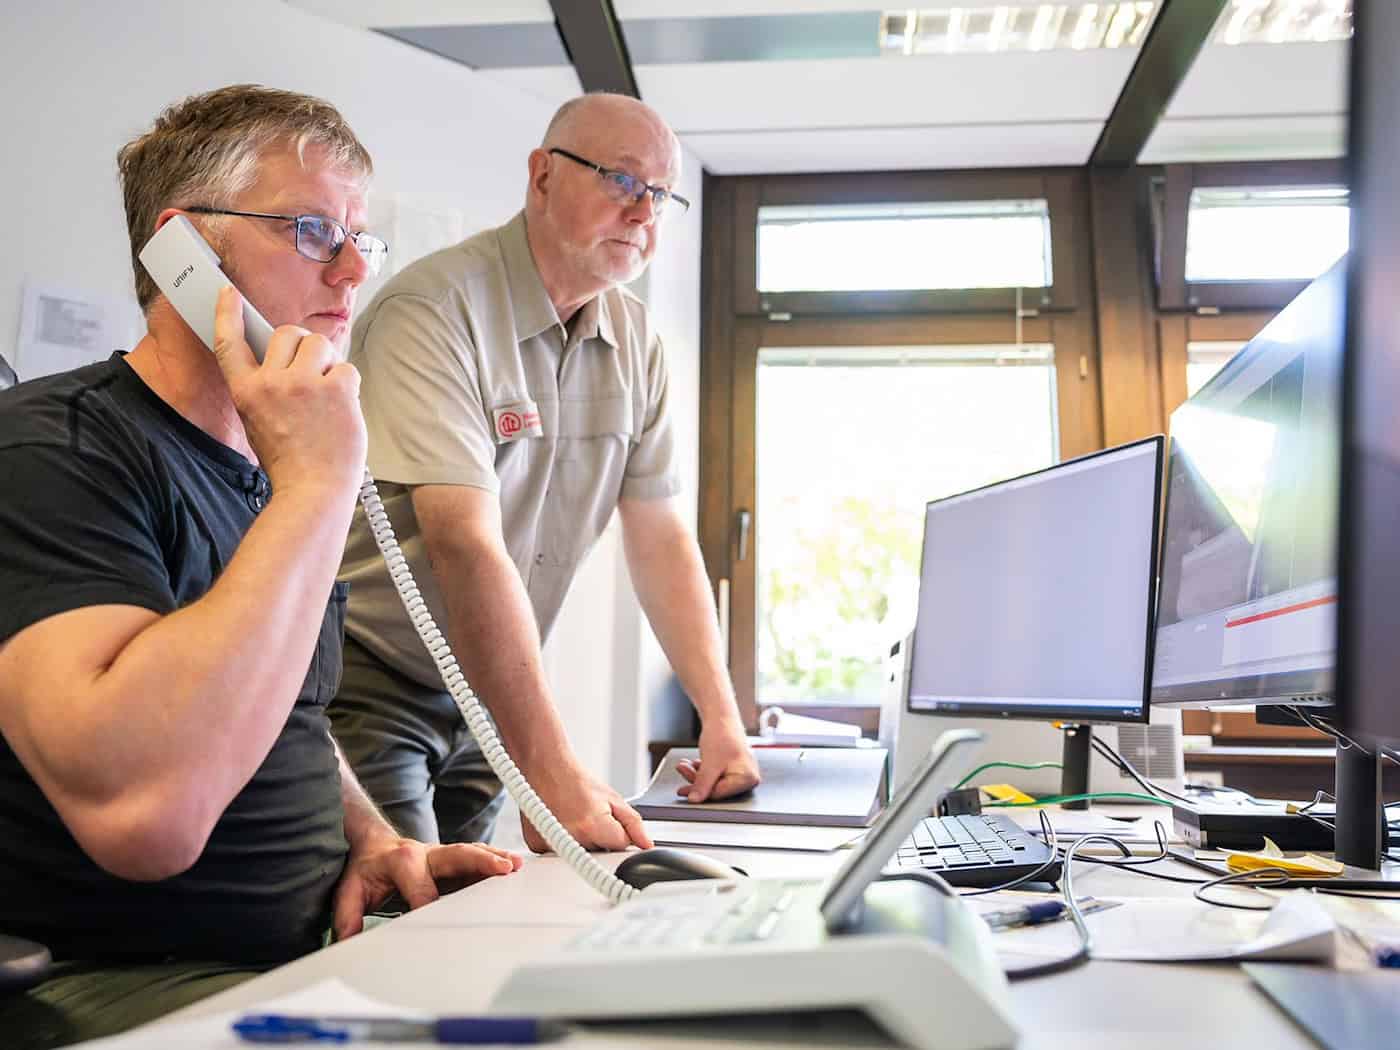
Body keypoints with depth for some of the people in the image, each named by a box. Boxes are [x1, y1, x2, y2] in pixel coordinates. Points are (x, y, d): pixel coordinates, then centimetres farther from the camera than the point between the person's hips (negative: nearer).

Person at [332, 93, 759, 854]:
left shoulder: (634, 339, 2)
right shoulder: (433, 311, -21)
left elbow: (659, 535, 3)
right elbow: (469, 546, -29)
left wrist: (720, 716, -4)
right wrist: (551, 774, -32)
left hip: (482, 697, 7)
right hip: (370, 686, -6)